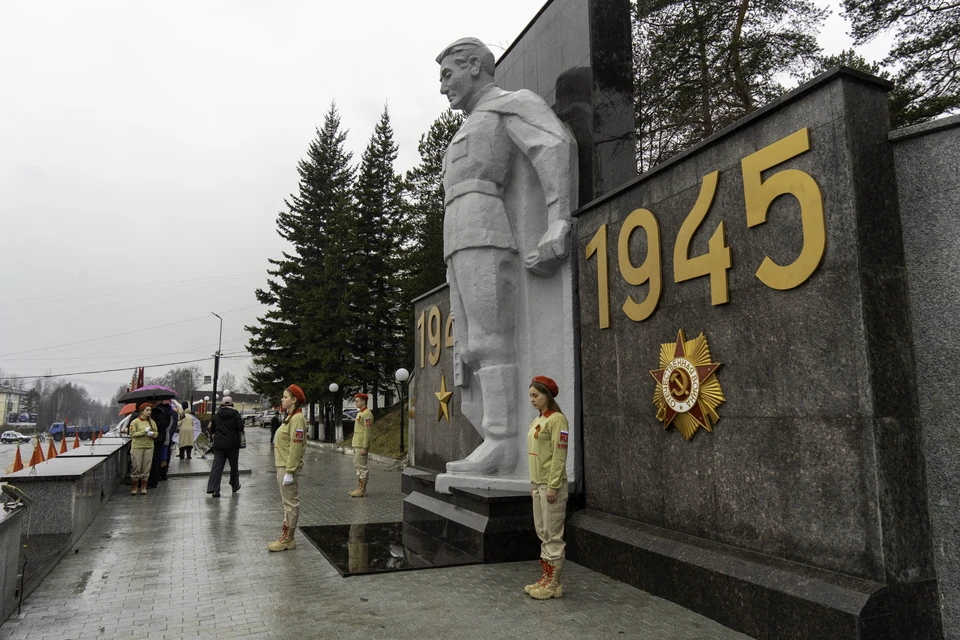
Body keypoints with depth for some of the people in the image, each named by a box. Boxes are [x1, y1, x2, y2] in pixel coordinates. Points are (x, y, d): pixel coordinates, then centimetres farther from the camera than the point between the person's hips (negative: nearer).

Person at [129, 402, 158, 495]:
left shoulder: (152, 422, 10)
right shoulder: (135, 422, -2)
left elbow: (156, 433, 10)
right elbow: (132, 434, -9)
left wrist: (152, 433, -11)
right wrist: (144, 431, -17)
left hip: (149, 447, 4)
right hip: (137, 447, -3)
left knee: (146, 468, 4)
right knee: (136, 468, -3)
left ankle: (143, 487, 13)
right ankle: (134, 487, 11)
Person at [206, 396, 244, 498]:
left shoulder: (216, 415, 4)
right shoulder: (235, 414, -6)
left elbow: (212, 430, 11)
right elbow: (240, 428, -14)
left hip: (219, 444, 2)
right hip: (233, 444, -2)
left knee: (217, 466, -1)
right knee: (234, 465, 13)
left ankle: (214, 489, -11)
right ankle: (235, 486, 25)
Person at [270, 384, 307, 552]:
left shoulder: (297, 419, -16)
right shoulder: (290, 417, 15)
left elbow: (296, 447, -21)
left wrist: (289, 471, -23)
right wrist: (281, 470, 19)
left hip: (289, 468, -10)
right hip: (282, 466, 10)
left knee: (291, 503, -2)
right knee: (287, 502, 15)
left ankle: (287, 539, 5)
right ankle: (287, 538, 23)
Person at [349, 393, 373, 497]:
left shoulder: (367, 414, -15)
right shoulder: (360, 413, 17)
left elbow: (367, 431, -19)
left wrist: (365, 447, -22)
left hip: (361, 445, -10)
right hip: (356, 444, 10)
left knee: (362, 466, -6)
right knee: (358, 465, 13)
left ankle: (362, 490, -2)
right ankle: (360, 488, 19)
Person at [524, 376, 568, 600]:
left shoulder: (556, 419, -14)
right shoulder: (537, 420, 13)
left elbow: (559, 455, -18)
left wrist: (553, 486, -20)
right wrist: (533, 483, 17)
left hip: (551, 484, -9)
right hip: (538, 484, 9)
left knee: (553, 535, -1)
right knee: (543, 533, 15)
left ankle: (554, 584, 8)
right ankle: (546, 578, 24)